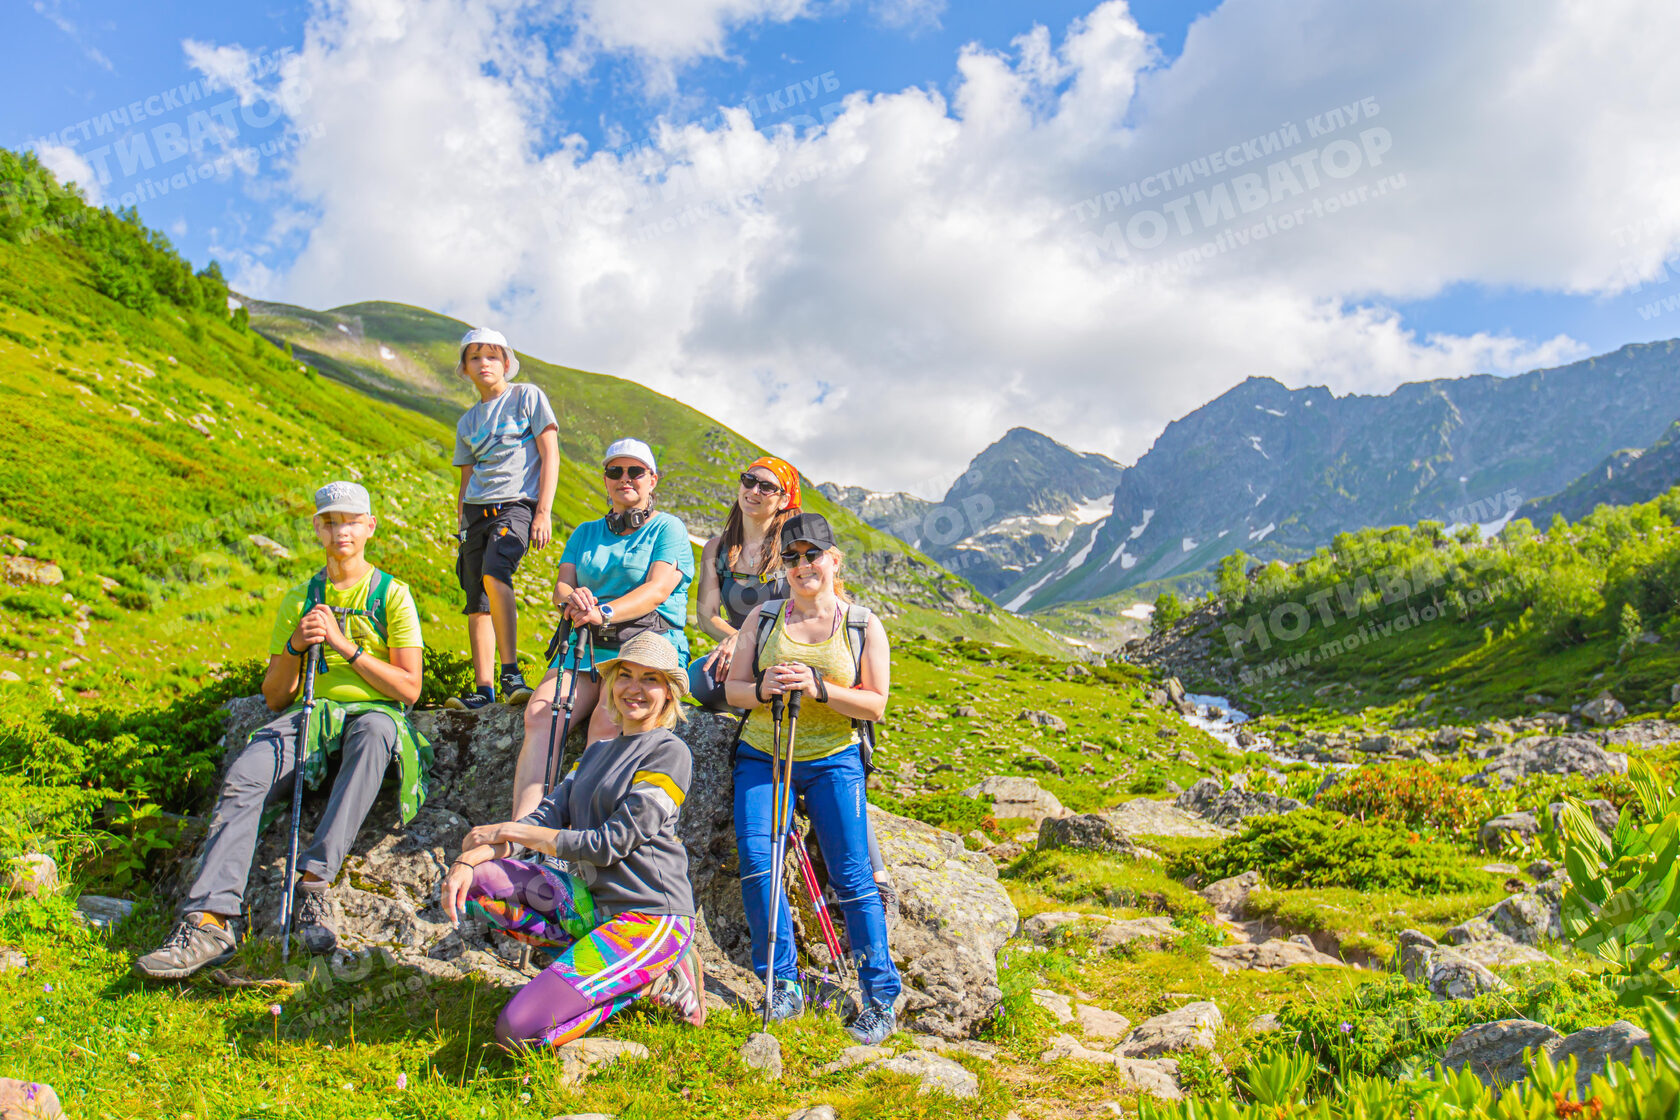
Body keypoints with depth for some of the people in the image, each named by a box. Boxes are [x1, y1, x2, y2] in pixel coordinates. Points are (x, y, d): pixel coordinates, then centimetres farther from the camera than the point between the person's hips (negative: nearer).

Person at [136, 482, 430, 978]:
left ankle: (315, 882, -46)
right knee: (243, 777, -27)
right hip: (310, 713, 4)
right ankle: (209, 919, -36)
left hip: (374, 711, -3)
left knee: (375, 732, -40)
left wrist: (345, 645, -11)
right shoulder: (299, 599, 17)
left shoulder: (392, 594, 7)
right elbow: (275, 698, 15)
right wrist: (295, 647, -4)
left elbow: (410, 687, -3)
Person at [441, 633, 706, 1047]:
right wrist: (469, 859, -11)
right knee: (474, 877, -6)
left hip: (649, 917, -8)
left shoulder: (670, 753, -10)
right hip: (589, 900, 8)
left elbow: (610, 844, -15)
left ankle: (654, 979, 1)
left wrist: (509, 831, -7)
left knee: (518, 1031, -19)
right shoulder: (598, 751, 16)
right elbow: (548, 815, 7)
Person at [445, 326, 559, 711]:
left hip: (517, 503, -6)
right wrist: (461, 528, 14)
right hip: (476, 510, 6)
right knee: (477, 601, 0)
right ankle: (483, 689, 1)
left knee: (494, 574, -30)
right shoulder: (468, 421, 20)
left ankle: (510, 671, -27)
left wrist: (544, 511, -10)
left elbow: (550, 455, -1)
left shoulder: (528, 396, 5)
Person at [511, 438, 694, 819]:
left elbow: (658, 590, -8)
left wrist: (605, 612, -25)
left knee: (607, 721, -32)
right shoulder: (586, 533, 24)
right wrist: (572, 599, -16)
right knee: (539, 714, -24)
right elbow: (561, 586, 10)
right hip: (586, 647, 4)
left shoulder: (668, 528, 8)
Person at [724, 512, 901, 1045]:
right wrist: (763, 689, -16)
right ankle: (783, 985, -3)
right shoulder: (763, 616, 8)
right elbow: (733, 690, 7)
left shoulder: (864, 625, 3)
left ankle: (881, 999, 3)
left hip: (833, 761, -2)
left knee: (852, 877, -9)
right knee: (755, 860, -17)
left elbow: (875, 704, -2)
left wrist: (819, 688, -18)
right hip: (762, 757, 2)